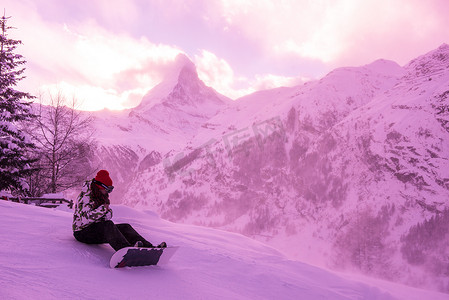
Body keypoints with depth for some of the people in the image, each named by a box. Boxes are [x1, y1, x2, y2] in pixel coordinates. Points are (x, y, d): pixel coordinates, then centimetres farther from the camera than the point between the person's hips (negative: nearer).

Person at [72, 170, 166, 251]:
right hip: (83, 232, -8)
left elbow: (108, 216, 7)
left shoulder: (101, 197, 12)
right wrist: (103, 209, -26)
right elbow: (84, 219, -28)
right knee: (108, 225, -36)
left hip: (98, 229, 8)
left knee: (125, 227, -12)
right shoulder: (86, 197, -16)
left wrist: (108, 212, -17)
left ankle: (149, 248, -30)